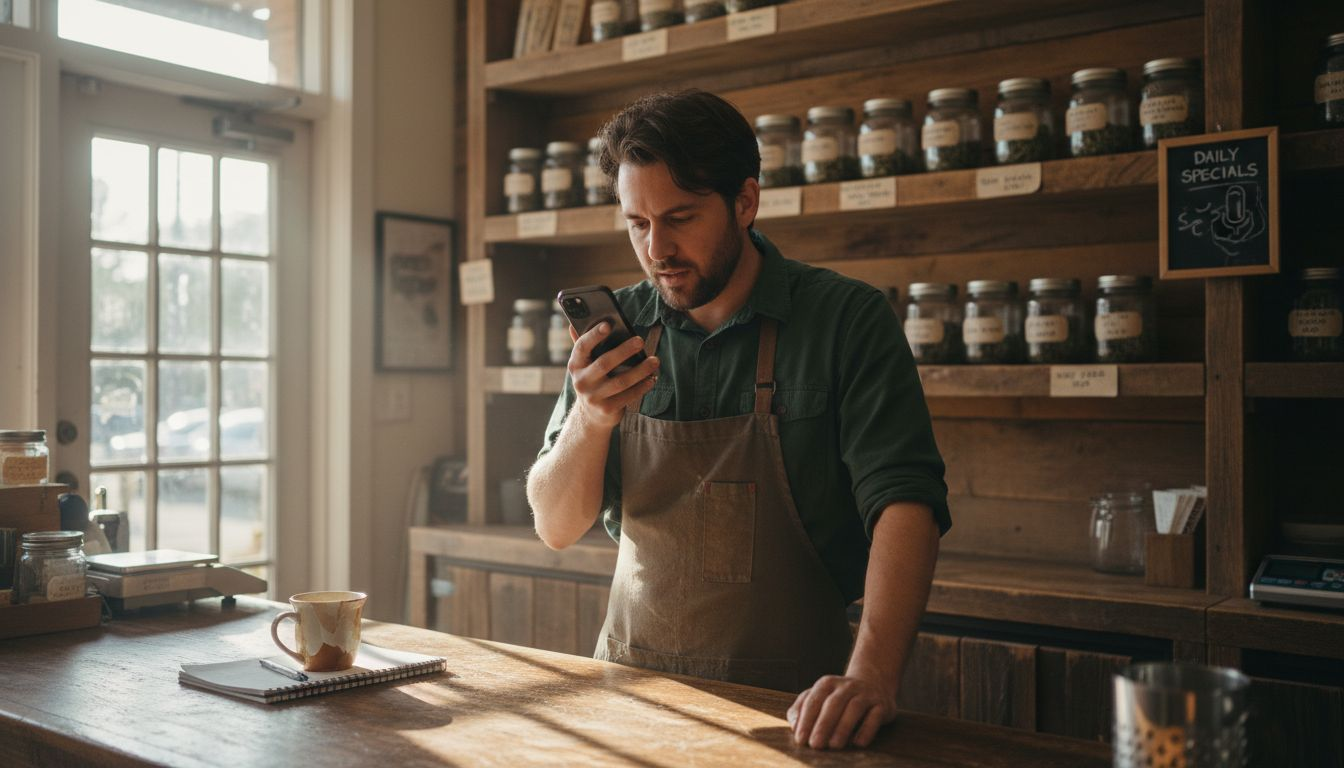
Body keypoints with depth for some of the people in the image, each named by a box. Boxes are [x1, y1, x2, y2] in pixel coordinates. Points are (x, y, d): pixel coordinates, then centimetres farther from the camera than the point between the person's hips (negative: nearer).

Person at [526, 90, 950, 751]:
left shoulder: (847, 319, -7)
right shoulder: (617, 329, 3)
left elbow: (903, 502, -15)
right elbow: (555, 528, 3)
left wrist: (871, 674, -29)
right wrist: (591, 420, -16)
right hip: (635, 686, 3)